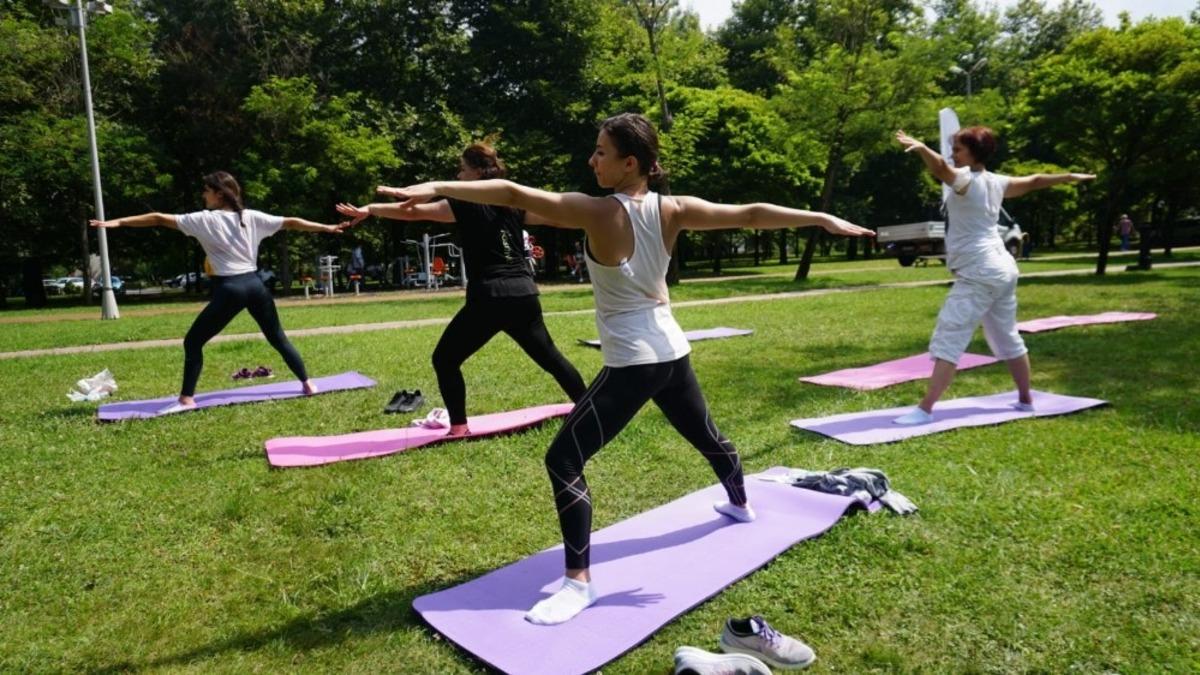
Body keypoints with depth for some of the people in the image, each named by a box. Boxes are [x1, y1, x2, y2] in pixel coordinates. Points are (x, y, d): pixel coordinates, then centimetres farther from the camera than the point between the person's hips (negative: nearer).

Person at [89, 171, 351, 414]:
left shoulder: (204, 220, -1)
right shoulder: (251, 217, 8)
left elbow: (159, 218, -1)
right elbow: (291, 223, 9)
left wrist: (118, 222, 4)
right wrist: (328, 228, 15)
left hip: (229, 289, -4)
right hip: (255, 285, 5)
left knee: (193, 341, 8)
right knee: (278, 337, 16)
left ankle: (186, 398, 6)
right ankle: (307, 383, 16)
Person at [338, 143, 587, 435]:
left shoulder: (466, 205, -3)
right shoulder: (514, 204, 13)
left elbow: (413, 212, -8)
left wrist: (369, 209, -3)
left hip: (489, 298, -6)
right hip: (524, 294, 6)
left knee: (445, 359, 9)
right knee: (549, 355, 20)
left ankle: (459, 428, 6)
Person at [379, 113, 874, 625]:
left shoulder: (598, 212, -17)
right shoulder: (672, 211, -2)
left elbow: (514, 195, -23)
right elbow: (752, 214, -2)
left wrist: (436, 188, -23)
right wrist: (825, 220, 4)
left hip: (631, 362, -7)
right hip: (672, 352, 8)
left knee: (563, 460, -3)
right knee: (706, 435, 30)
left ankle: (578, 583, -2)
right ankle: (741, 505, 55)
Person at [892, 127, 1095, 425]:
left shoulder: (966, 179, -12)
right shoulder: (996, 182, 13)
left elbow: (941, 169, -34)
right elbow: (1034, 181, 29)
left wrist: (921, 148, -53)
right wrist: (1070, 177, 46)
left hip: (978, 275, -9)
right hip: (1002, 269, 10)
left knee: (947, 341, -14)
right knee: (1008, 339, 22)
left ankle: (925, 409, -20)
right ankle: (1026, 400, 37)